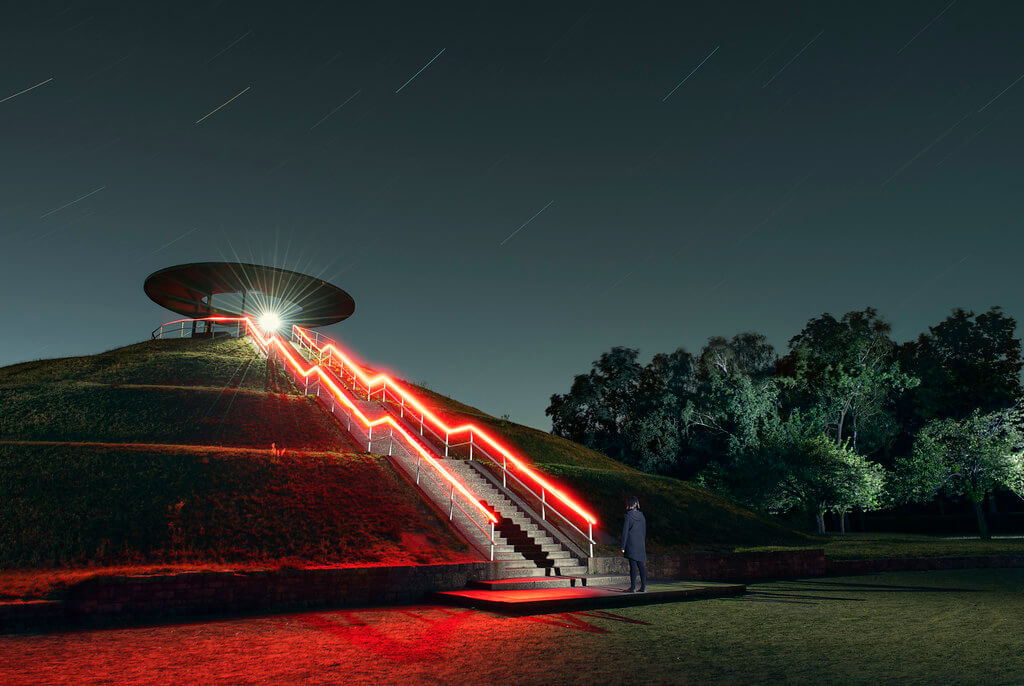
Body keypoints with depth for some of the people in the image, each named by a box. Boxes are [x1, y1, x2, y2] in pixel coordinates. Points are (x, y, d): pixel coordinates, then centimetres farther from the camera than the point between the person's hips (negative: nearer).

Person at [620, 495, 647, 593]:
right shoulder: (641, 516, 8)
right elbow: (644, 532, 13)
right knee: (641, 565, 8)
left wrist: (623, 547, -8)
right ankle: (643, 586, 9)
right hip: (640, 544, 5)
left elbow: (625, 532, -10)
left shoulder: (628, 516, -9)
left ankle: (633, 587, -4)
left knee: (633, 566, -5)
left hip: (631, 544, -5)